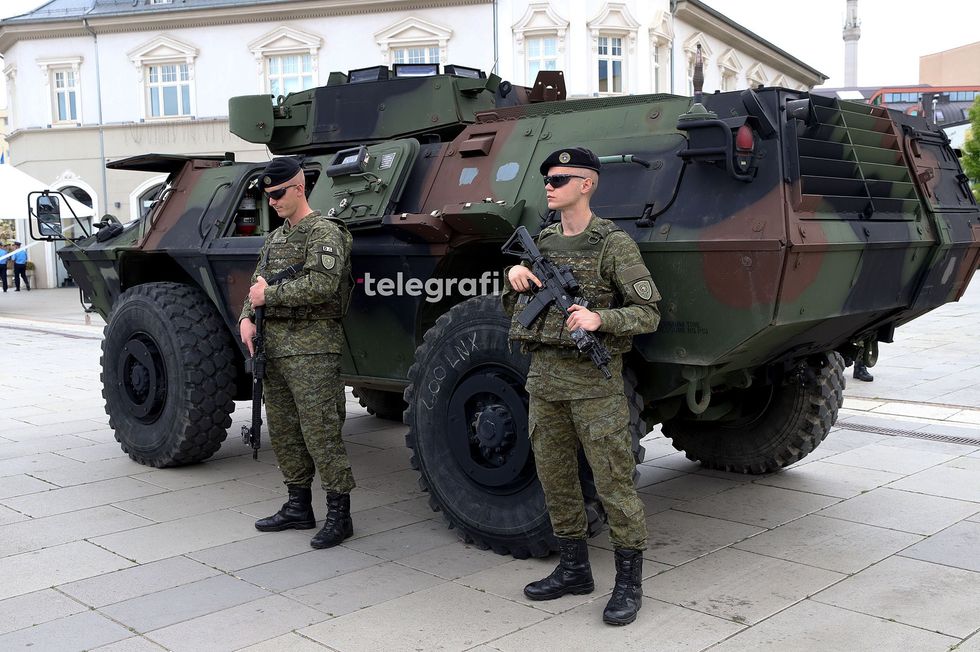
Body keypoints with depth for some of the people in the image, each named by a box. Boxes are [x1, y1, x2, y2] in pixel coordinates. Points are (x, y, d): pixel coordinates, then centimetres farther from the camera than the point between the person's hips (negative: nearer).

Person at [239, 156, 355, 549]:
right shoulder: (275, 239, 20)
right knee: (283, 431, 13)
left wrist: (270, 294, -14)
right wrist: (247, 317, 0)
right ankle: (298, 507, 24)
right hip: (274, 347, 9)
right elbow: (257, 286, 21)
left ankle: (339, 514, 0)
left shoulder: (324, 232, -8)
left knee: (320, 431, -8)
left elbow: (321, 285, -22)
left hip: (311, 349, -9)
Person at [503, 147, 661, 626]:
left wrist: (599, 319, -26)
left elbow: (648, 313, -10)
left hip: (593, 381, -7)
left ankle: (629, 582, 11)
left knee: (613, 482, -1)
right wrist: (514, 276, -1)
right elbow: (512, 308, 19)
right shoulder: (540, 243, 12)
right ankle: (574, 569, 29)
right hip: (544, 376, 7)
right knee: (554, 478, 14)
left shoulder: (613, 244, -7)